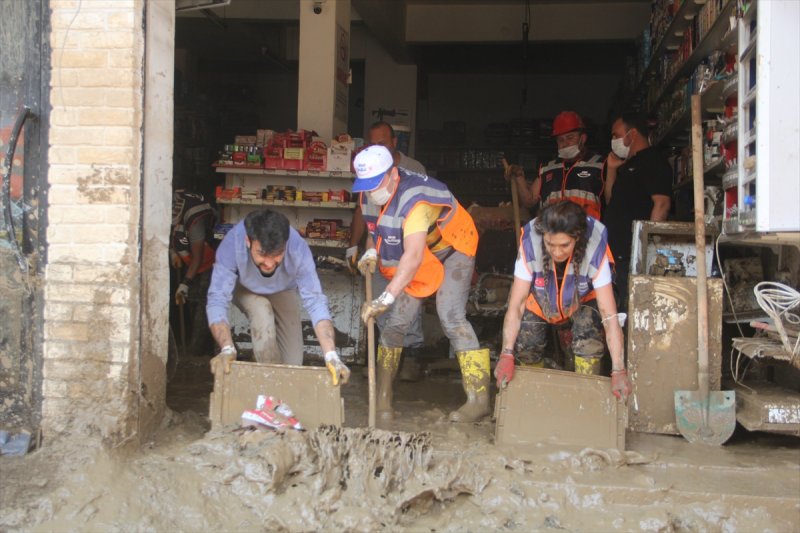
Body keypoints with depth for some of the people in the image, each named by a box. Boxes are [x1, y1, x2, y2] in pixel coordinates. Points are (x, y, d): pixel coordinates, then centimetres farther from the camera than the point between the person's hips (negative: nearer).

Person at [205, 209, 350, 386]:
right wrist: (227, 349, -60)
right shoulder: (232, 244, -43)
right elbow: (217, 300, -44)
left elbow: (315, 301, -43)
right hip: (244, 289, -1)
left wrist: (331, 356, -54)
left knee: (292, 363, -5)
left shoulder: (298, 248, -41)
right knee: (262, 313, -33)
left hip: (283, 291, 1)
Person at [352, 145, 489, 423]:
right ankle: (383, 397, 10)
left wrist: (386, 298, -58)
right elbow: (375, 228, 8)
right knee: (396, 321, -1)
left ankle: (479, 398, -20)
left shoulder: (414, 200, -38)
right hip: (419, 258, 7)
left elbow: (414, 257, -50)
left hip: (452, 251, -7)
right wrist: (371, 252, -14)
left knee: (451, 316, -23)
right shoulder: (369, 195, -12)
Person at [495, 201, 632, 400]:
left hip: (582, 302, -1)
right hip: (540, 302, 1)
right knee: (525, 343, -19)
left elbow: (609, 314, -35)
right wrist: (507, 355, -42)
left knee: (589, 332, -28)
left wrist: (618, 371, -40)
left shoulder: (594, 248, -35)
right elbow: (516, 305, -31)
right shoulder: (531, 243, -34)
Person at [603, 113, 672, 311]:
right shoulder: (628, 165, 24)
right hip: (618, 253, 9)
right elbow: (611, 202, 29)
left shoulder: (654, 161, -5)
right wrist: (612, 169, 18)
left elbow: (662, 203, -16)